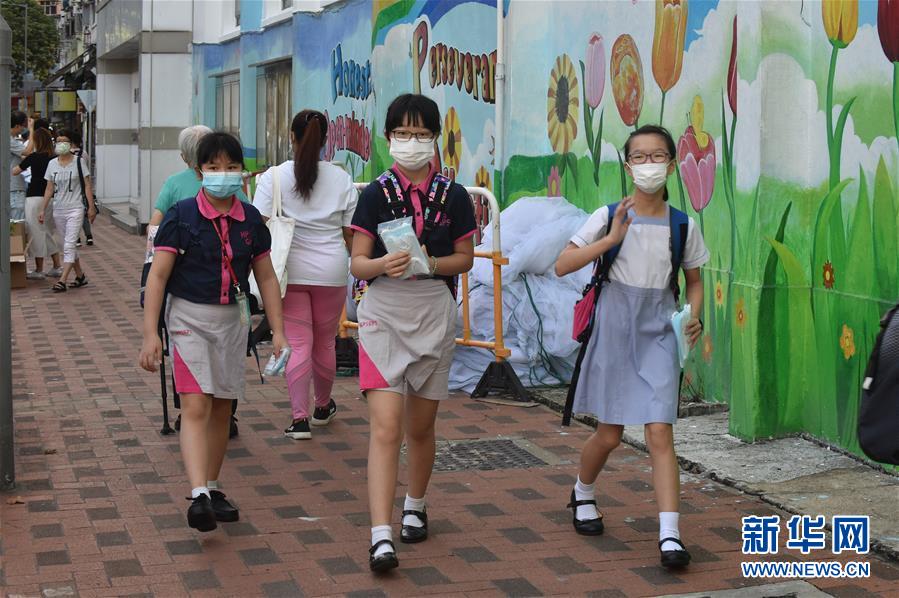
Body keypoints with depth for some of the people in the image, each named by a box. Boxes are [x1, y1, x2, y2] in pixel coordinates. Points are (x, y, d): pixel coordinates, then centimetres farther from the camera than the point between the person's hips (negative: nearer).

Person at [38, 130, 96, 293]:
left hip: (75, 209, -5)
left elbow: (87, 185, -2)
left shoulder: (78, 161, -3)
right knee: (68, 246, 11)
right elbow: (49, 189, 10)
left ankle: (62, 281, -17)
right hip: (58, 210, 5)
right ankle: (80, 276, 24)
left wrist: (91, 207, -7)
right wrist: (43, 210, 5)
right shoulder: (52, 163, 7)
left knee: (69, 245, -12)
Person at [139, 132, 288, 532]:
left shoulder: (250, 220, 4)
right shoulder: (181, 217, -8)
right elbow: (158, 276, -9)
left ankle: (212, 489, 24)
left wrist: (277, 330, 6)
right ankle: (199, 497, -22)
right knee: (196, 407, -14)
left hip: (233, 318, 4)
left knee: (222, 409, 11)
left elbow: (266, 278, 10)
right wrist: (150, 334, -15)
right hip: (190, 318, -4)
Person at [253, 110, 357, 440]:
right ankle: (323, 407, 34)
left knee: (298, 343, 1)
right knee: (325, 343, 15)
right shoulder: (342, 179, 0)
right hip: (332, 271, 2)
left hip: (290, 271, -1)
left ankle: (300, 418, -2)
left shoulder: (274, 177, -5)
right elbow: (350, 233, 3)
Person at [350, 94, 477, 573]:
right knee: (385, 426, -12)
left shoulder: (453, 196, 2)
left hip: (434, 315, 2)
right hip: (383, 316, -2)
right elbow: (357, 263, -2)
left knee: (421, 427, 14)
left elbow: (465, 259, 6)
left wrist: (431, 263, -13)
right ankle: (381, 536, -15)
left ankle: (415, 506, 38)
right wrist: (383, 264, -23)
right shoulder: (376, 194, -1)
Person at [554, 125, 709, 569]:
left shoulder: (683, 225, 2)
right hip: (614, 330, -1)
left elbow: (694, 281, 14)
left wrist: (694, 316, -5)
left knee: (660, 433, -10)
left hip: (658, 336, 1)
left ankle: (670, 535, -12)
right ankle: (583, 494, 39)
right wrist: (611, 239, -20)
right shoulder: (609, 216, -4)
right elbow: (562, 266, -11)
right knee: (609, 434, 8)